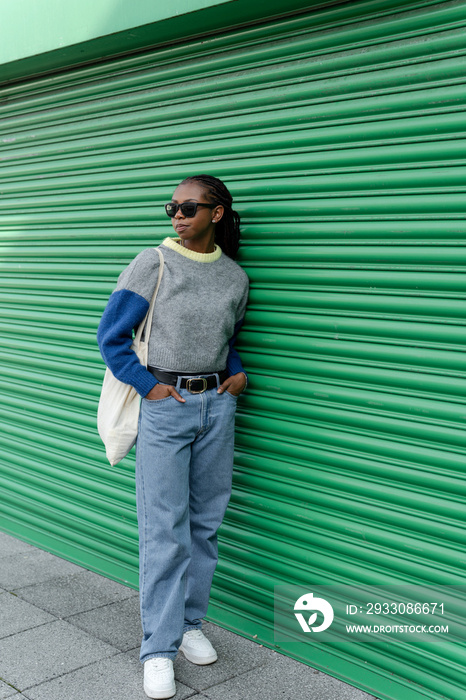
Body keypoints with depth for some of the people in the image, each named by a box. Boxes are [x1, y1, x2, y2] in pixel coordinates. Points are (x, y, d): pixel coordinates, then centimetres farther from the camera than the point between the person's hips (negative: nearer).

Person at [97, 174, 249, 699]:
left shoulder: (236, 278, 7)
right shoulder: (153, 263, -5)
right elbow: (110, 335, -4)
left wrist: (239, 372, 6)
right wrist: (147, 385, -9)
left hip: (217, 406, 4)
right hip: (164, 405, -4)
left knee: (205, 522, 11)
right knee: (164, 529, -3)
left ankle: (190, 624, 28)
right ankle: (159, 649, 7)